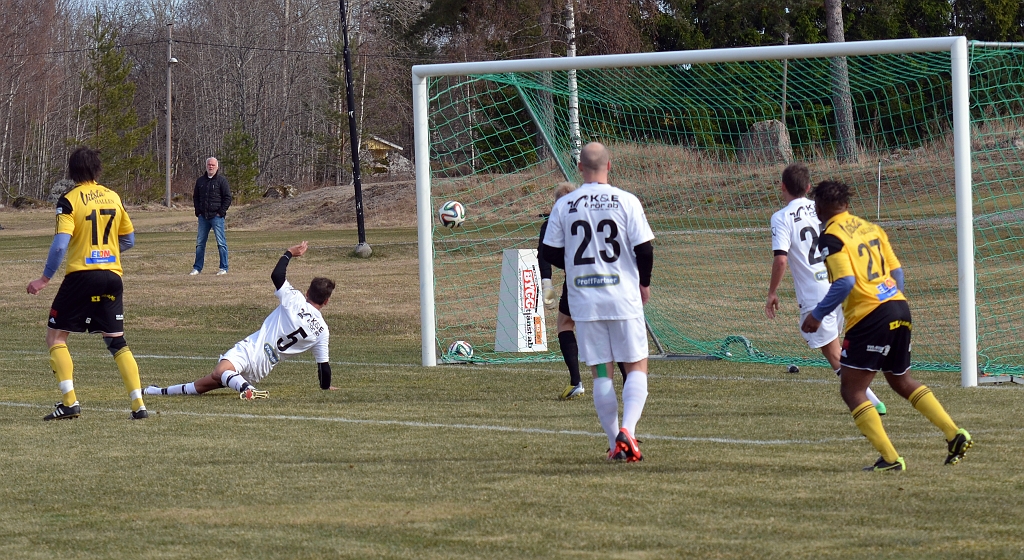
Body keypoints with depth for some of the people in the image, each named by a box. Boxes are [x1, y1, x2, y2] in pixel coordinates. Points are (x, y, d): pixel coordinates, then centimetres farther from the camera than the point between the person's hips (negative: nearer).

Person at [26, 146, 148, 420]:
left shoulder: (69, 200, -7)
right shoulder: (113, 197, 9)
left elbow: (60, 244, -15)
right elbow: (129, 240, 15)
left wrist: (45, 278, -6)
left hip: (81, 274, -5)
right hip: (112, 275, 5)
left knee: (55, 336, 7)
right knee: (116, 341, 11)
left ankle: (69, 402, -4)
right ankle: (138, 404, 1)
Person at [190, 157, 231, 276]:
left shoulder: (222, 180, -1)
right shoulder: (200, 180, 13)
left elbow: (227, 197, -3)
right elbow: (195, 197, 20)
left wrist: (221, 212, -9)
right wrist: (198, 211, 8)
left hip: (216, 216, -5)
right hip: (203, 217, 5)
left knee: (221, 242, -4)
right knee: (200, 242, 7)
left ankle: (224, 268, 1)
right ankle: (197, 268, 13)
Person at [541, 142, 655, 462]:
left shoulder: (563, 206, 0)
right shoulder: (626, 201, -6)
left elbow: (549, 253, 3)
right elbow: (644, 249, -7)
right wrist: (644, 282, 11)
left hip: (583, 302, 2)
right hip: (623, 299, -2)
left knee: (600, 373, 8)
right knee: (636, 367, 7)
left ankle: (615, 443, 7)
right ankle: (627, 430, -13)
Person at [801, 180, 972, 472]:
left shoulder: (831, 237, -7)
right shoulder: (871, 228, 15)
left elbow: (845, 282, -18)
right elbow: (897, 271, 15)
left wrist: (817, 315, -8)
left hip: (869, 317, -8)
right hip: (900, 309, 8)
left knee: (851, 390, 0)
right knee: (901, 381, 25)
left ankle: (890, 458, -8)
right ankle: (954, 434, 16)